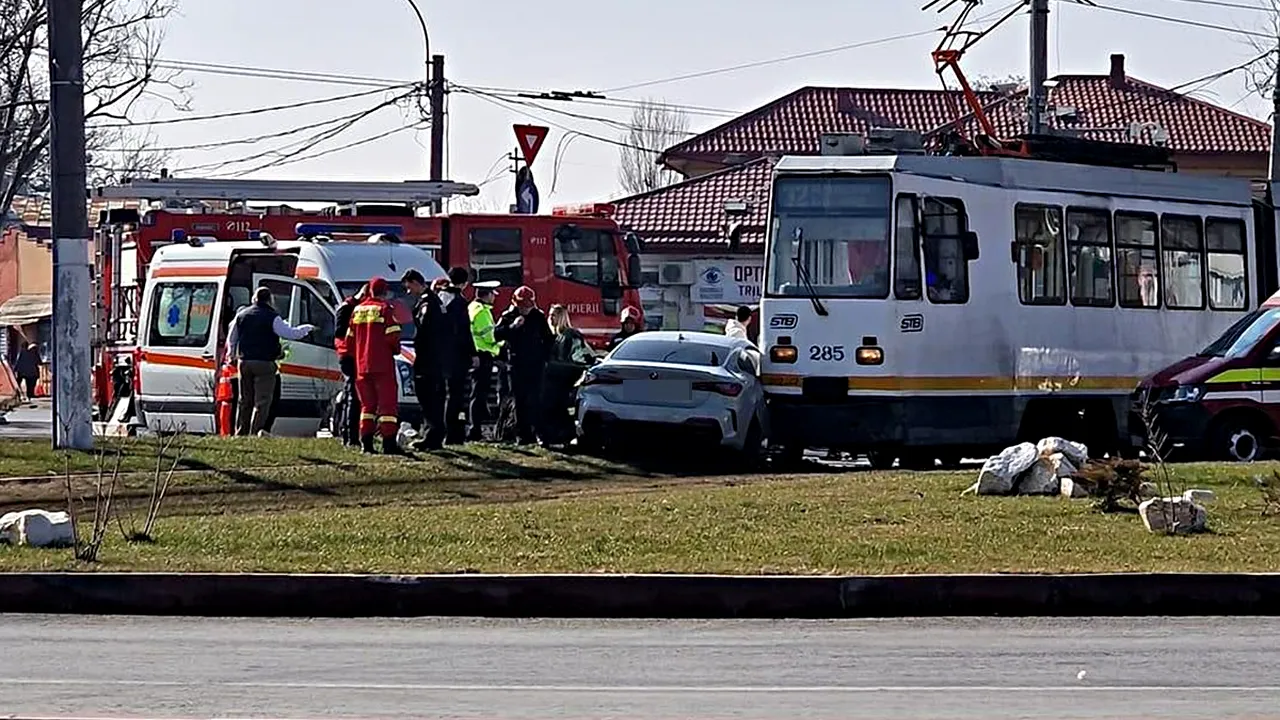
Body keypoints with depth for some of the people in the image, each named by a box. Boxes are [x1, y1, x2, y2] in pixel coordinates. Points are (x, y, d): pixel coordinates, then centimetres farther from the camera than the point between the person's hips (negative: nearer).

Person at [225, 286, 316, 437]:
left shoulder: (241, 315, 9)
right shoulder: (272, 318, -9)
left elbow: (231, 339, 19)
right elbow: (291, 333, -9)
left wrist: (232, 355, 36)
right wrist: (307, 329, 8)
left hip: (244, 362, 5)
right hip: (264, 364, -5)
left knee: (245, 400, 14)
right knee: (262, 401, -5)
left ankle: (241, 431, 14)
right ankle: (255, 431, -15)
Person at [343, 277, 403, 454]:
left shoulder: (358, 310, 13)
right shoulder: (385, 309, -6)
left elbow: (350, 339, 15)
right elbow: (392, 336, -13)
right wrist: (396, 349, 7)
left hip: (362, 365, 6)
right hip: (383, 365, -6)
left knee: (367, 404, 12)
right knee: (387, 404, -5)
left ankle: (366, 443, 7)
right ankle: (389, 444, -12)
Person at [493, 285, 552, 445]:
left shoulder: (539, 317, 4)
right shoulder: (508, 316, 2)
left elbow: (548, 339, 14)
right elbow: (497, 334, -9)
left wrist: (544, 358, 4)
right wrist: (512, 327, -22)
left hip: (535, 366, -1)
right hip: (517, 366, 1)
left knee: (535, 400, -9)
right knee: (520, 402, 2)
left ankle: (538, 431, -9)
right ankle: (522, 434, 5)